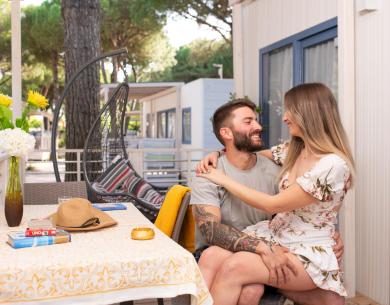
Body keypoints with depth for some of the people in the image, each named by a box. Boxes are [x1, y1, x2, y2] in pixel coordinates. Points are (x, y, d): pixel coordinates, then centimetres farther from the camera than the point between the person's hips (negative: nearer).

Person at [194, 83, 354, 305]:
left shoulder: (333, 165, -17)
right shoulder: (293, 150, 8)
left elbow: (274, 205, -16)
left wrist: (224, 180, -8)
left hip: (309, 253, -7)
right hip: (275, 236, 7)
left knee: (233, 267, -31)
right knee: (212, 255, -22)